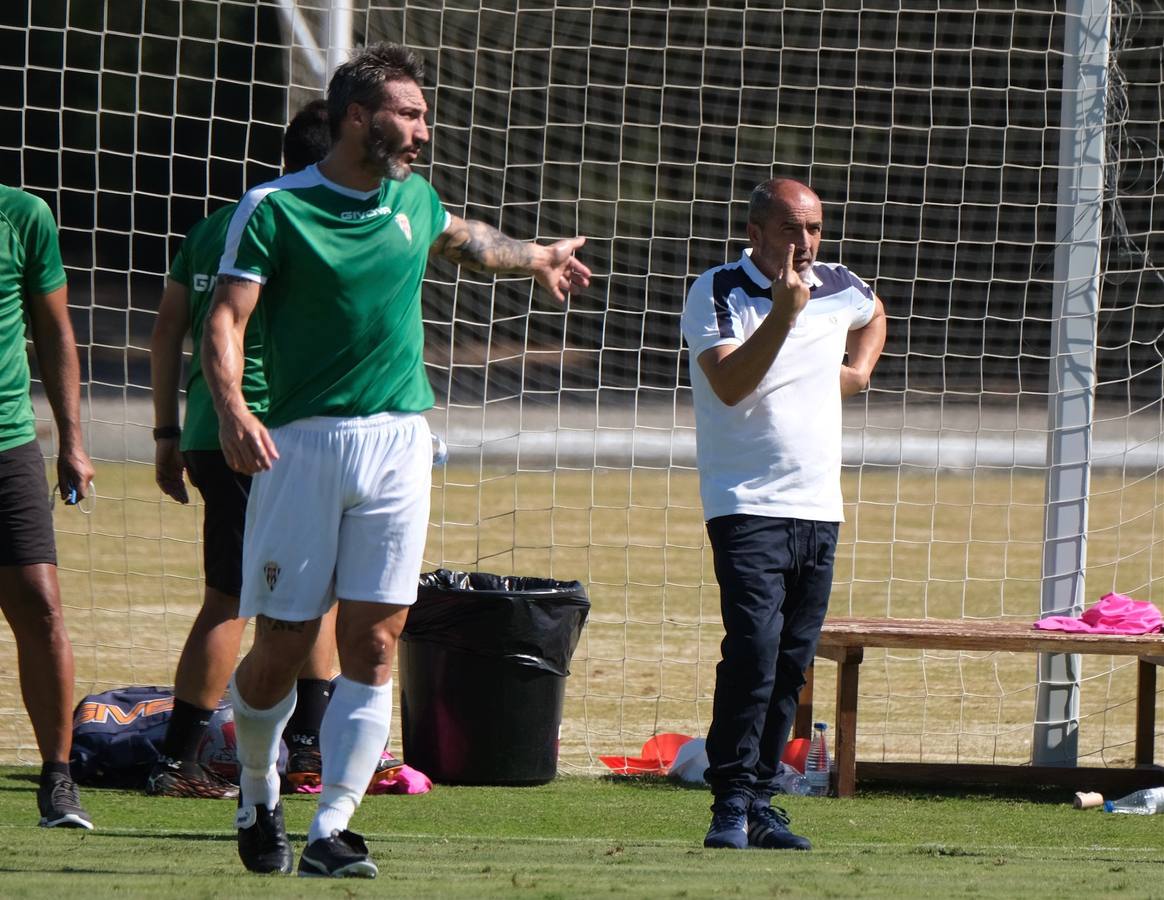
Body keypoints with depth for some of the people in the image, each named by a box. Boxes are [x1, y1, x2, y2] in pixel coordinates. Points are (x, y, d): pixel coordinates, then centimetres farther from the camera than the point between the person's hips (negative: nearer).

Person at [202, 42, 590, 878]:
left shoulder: (414, 199, 14)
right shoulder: (276, 208, -5)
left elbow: (461, 237, 38)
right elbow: (226, 316, -13)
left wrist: (535, 257, 54)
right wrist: (232, 409, -30)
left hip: (399, 442, 4)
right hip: (301, 443, -4)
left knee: (373, 642, -5)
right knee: (281, 646, -2)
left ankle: (332, 830, -3)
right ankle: (259, 794, 25)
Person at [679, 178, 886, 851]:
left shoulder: (841, 289, 9)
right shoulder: (717, 293, -8)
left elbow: (874, 318, 35)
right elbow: (730, 384, -23)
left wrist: (858, 371, 18)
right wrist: (784, 312, -29)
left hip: (820, 509, 6)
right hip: (748, 508, -6)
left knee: (792, 664, 6)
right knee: (754, 651, -18)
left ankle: (761, 801, 13)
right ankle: (731, 804, -15)